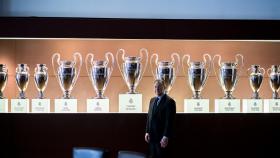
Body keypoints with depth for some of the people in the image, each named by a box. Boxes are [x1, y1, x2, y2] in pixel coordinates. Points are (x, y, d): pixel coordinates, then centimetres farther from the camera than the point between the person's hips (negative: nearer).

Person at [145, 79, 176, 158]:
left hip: (162, 137, -7)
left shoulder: (169, 101, -9)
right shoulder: (152, 100, 14)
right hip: (152, 137, 7)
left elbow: (170, 121, -14)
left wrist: (166, 137, -19)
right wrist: (147, 132, 8)